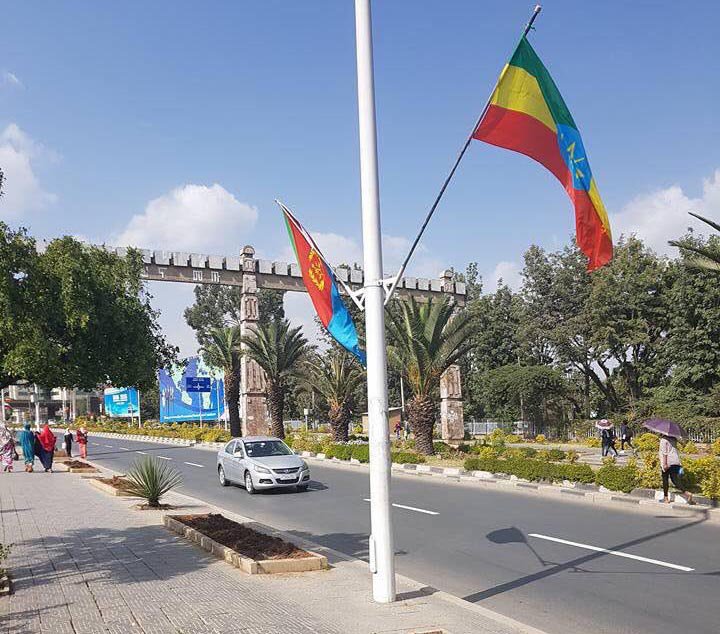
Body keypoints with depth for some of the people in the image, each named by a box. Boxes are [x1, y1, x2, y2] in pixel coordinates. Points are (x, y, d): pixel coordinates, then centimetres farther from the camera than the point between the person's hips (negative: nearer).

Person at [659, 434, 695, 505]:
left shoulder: (663, 439, -8)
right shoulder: (674, 439, 14)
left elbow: (664, 452, -15)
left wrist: (665, 464, -18)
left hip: (667, 462, -6)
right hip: (675, 462, 6)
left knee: (665, 480, 4)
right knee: (675, 480, 3)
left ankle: (665, 498, 7)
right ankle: (686, 492, -16)